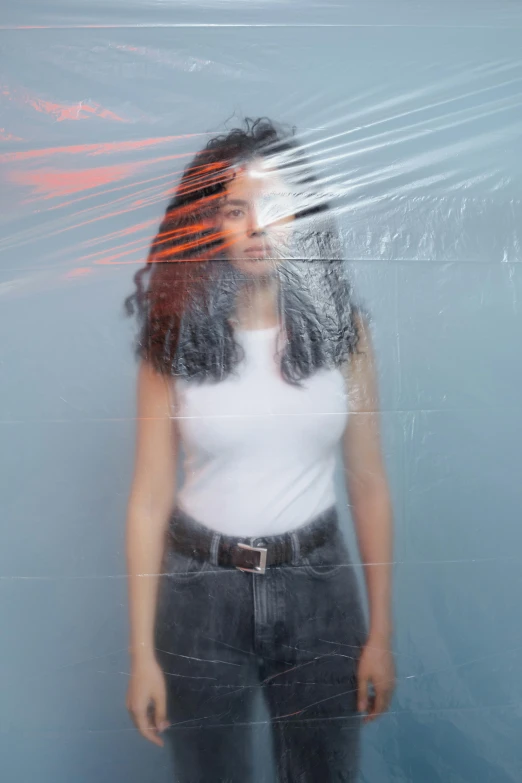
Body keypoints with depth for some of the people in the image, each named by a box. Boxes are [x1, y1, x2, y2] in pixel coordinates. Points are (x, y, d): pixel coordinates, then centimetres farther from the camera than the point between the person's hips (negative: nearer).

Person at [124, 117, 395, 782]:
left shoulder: (341, 326, -4)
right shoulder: (174, 337, -7)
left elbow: (369, 485, -1)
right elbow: (150, 499, -5)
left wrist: (380, 633, 0)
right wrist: (142, 653, -4)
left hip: (318, 585, 1)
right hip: (202, 587, 0)